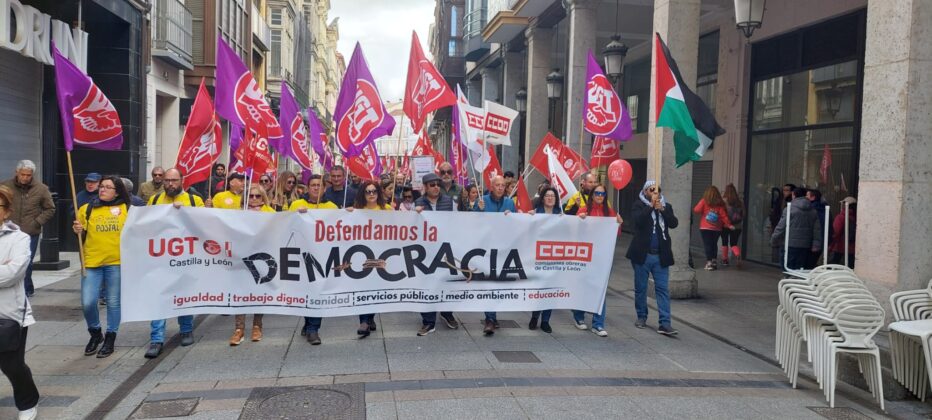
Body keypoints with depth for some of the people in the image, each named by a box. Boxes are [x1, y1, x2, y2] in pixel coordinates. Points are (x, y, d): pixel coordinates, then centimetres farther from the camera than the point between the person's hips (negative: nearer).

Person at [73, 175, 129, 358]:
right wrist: (78, 231, -7)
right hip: (92, 261, 1)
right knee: (88, 302, -4)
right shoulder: (87, 209, 7)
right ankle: (95, 333, 23)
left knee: (113, 302, 7)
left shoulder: (127, 209, 4)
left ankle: (110, 339, 21)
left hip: (117, 262, -1)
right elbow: (82, 236, 13)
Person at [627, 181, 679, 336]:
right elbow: (637, 220, -19)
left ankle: (665, 323, -5)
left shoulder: (666, 206, 11)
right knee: (641, 288, 9)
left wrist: (662, 209, -14)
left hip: (661, 255, 2)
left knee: (663, 289, -3)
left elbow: (674, 223, -4)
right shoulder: (638, 205, 1)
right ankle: (641, 317, 24)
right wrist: (651, 206, -17)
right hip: (642, 254, -2)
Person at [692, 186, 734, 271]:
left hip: (705, 228, -3)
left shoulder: (704, 201, -5)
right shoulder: (720, 204, 0)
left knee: (707, 245, -3)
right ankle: (714, 261, 17)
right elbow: (724, 215, -3)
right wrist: (729, 225, 5)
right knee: (714, 244, 16)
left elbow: (696, 210, -8)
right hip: (717, 229, 3)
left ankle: (709, 262, -12)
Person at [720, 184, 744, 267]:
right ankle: (738, 255, -19)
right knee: (734, 243, 9)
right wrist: (740, 223, 16)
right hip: (737, 226, 3)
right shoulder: (740, 202, 2)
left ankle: (724, 259, 20)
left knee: (724, 242, 14)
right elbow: (743, 214, 6)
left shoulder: (724, 201, -10)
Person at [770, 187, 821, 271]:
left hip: (792, 245, -5)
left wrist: (774, 240, 1)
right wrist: (816, 245, 8)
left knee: (789, 268, 0)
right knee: (801, 268, 10)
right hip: (806, 245, 5)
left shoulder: (791, 208, -7)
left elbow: (781, 227, -7)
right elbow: (817, 230, 8)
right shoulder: (813, 211, 11)